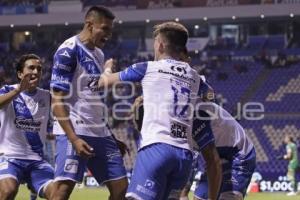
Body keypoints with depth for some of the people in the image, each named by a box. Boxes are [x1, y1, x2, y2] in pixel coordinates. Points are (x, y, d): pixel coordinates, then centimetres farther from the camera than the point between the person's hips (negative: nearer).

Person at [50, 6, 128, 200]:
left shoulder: (99, 53, 16)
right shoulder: (68, 51, -10)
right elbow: (58, 101, -14)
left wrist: (113, 138, 19)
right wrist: (74, 139, -23)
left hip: (100, 132, 9)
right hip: (74, 131, -9)